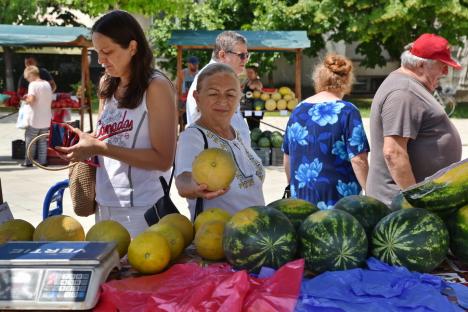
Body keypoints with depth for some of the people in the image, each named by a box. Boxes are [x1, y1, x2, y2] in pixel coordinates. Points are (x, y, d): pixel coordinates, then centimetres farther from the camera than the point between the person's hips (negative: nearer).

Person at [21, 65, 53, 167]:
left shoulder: (33, 84, -13)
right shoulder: (47, 84, 7)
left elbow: (31, 99, -24)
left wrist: (26, 100, -2)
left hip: (35, 120, -6)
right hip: (46, 119, 6)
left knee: (30, 141, 7)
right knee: (43, 141, 12)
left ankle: (28, 161, 11)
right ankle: (42, 161, 12)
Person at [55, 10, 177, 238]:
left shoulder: (156, 87, -12)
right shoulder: (107, 85, 8)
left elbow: (163, 159, -17)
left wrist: (99, 148, -20)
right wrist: (83, 139, -4)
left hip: (141, 209, -6)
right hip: (104, 204, 6)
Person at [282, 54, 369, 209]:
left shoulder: (298, 110, 7)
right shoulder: (347, 111, -9)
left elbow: (287, 158, 14)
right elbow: (358, 160, -14)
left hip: (301, 198, 5)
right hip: (337, 200, -5)